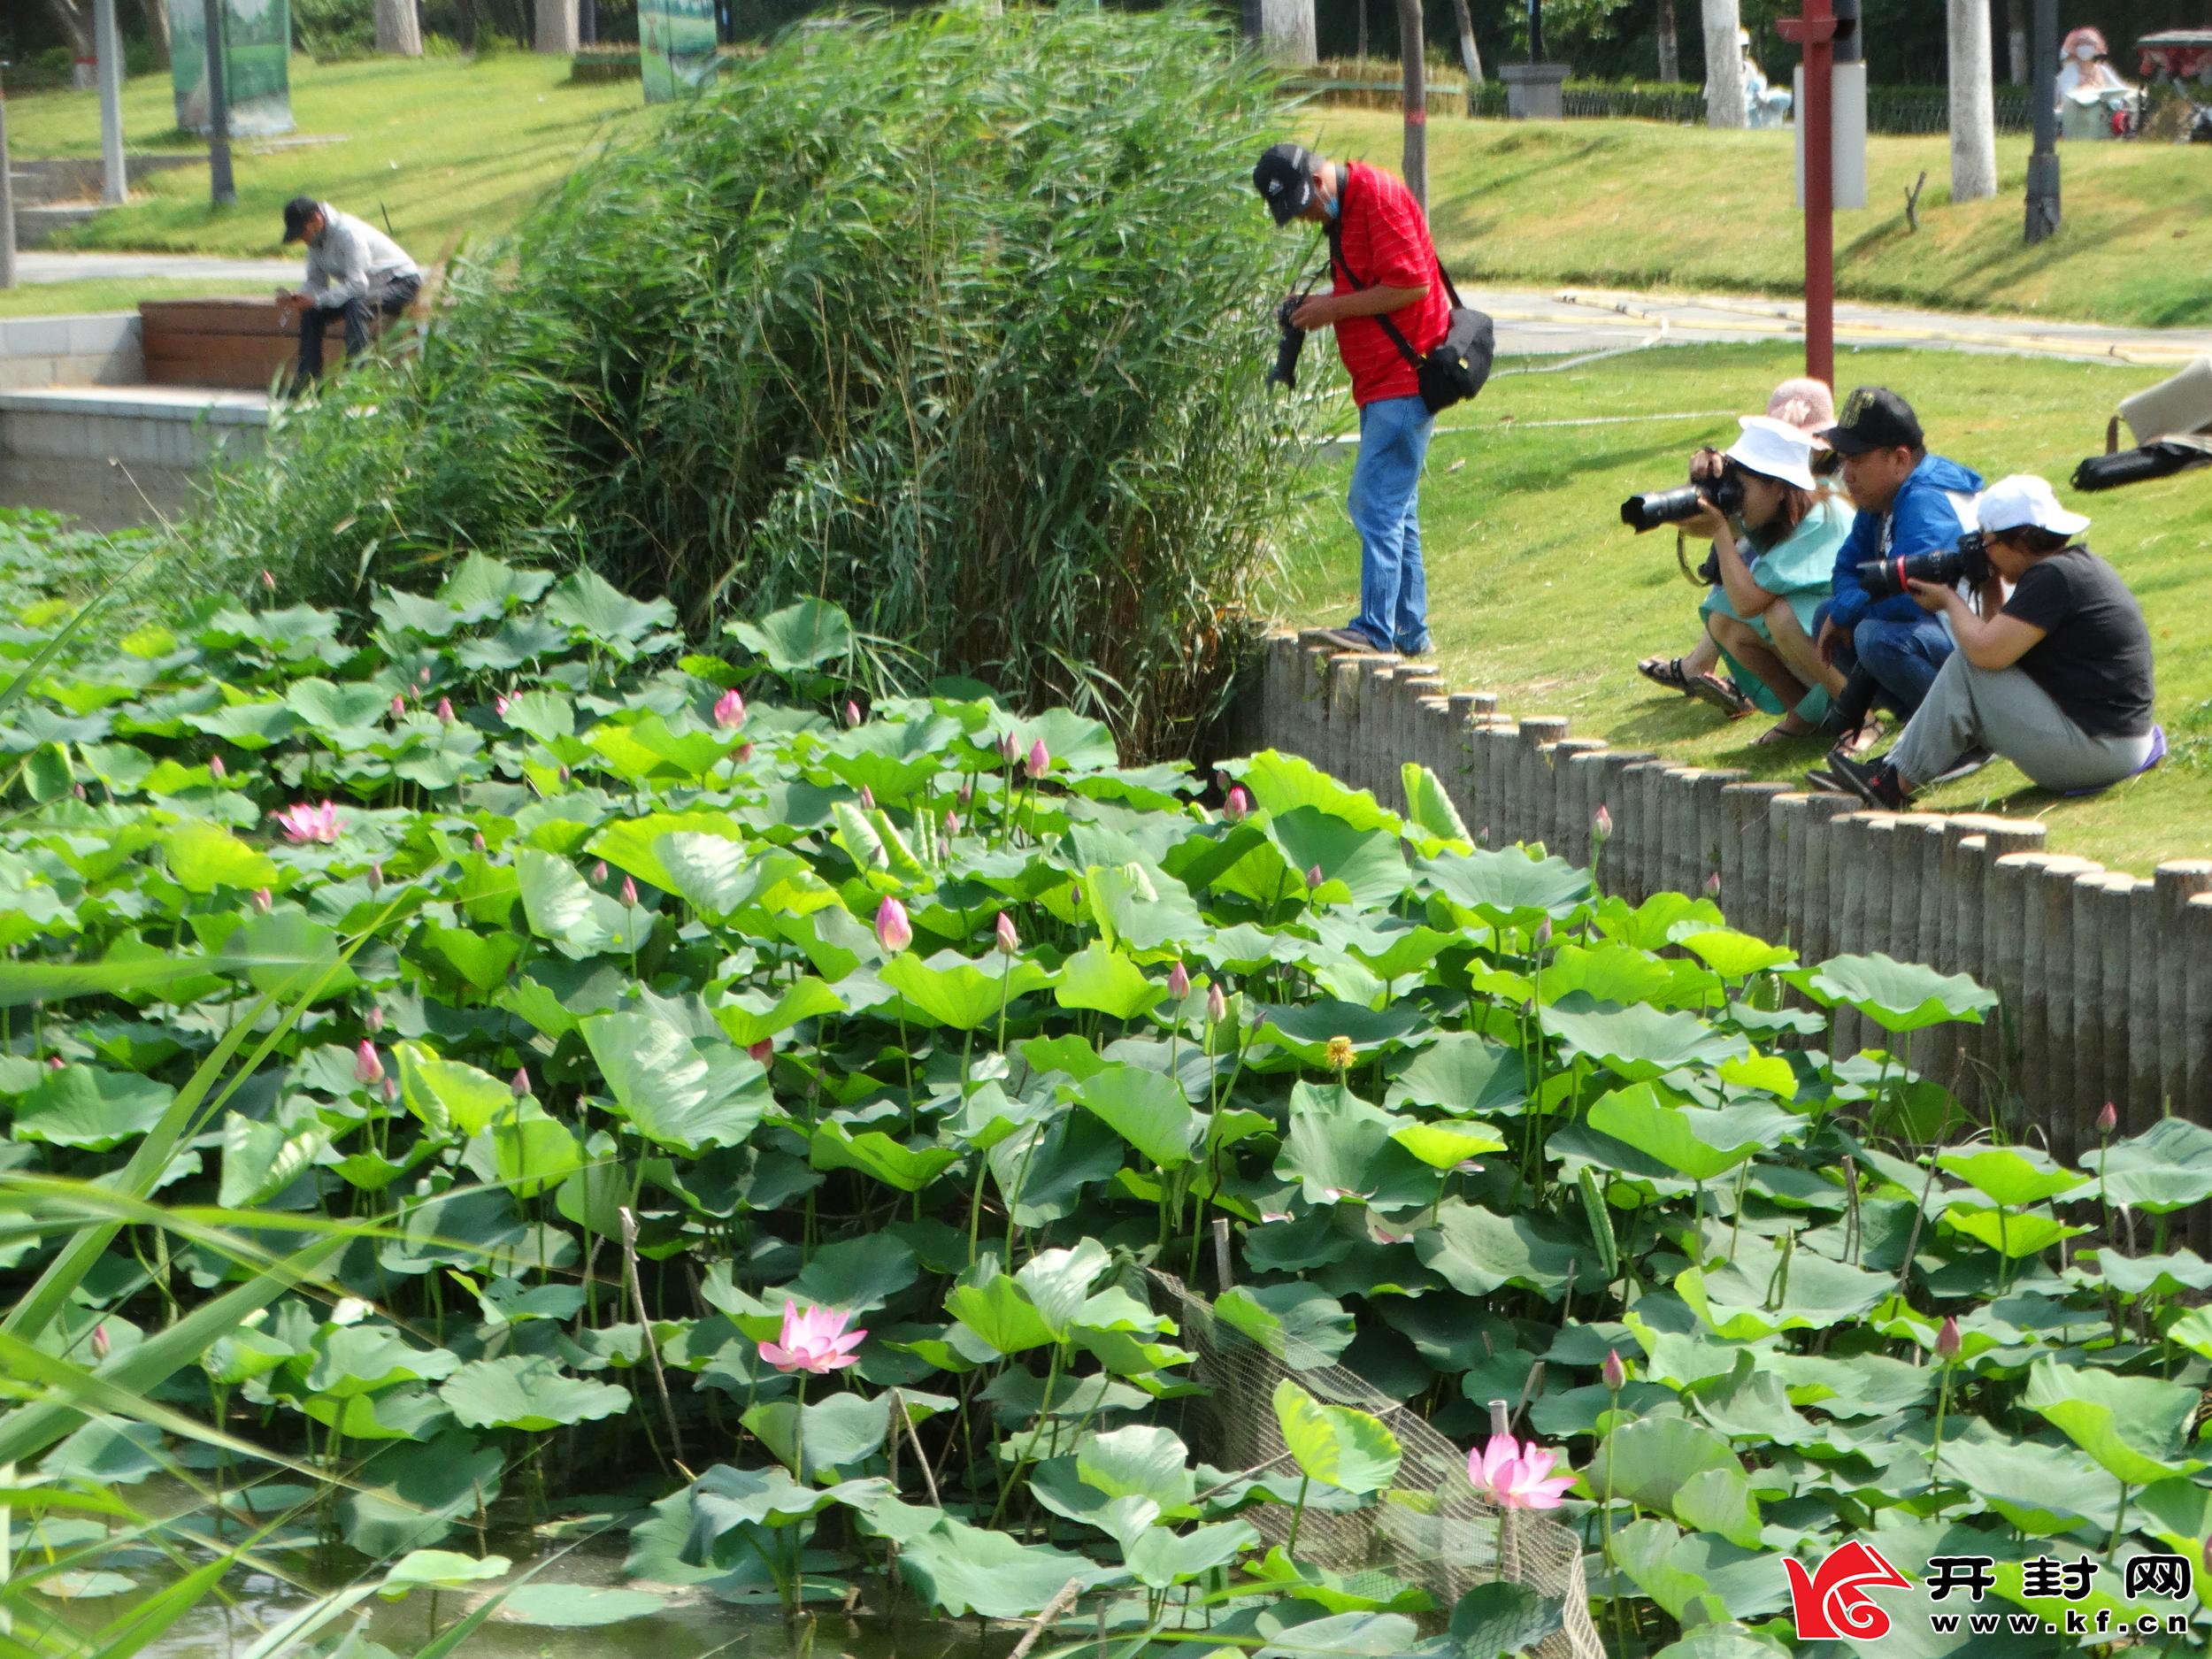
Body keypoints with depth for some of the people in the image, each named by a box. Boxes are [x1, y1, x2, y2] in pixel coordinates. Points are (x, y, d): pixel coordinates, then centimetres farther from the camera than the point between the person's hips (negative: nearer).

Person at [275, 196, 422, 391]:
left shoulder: (347, 232, -29)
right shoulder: (315, 238, -3)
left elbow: (357, 285, -35)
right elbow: (316, 282, 1)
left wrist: (316, 299, -36)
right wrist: (296, 299, -19)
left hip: (401, 282, -9)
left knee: (356, 305, -37)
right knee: (312, 313, -4)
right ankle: (306, 381, -1)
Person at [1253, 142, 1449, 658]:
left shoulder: (1377, 197, -15)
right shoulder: (1341, 209, 16)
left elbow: (1411, 283, -21)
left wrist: (1335, 307, -15)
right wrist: (1318, 306, 5)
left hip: (1404, 378, -10)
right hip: (1382, 383, 10)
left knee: (1375, 501, -13)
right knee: (1395, 508, 12)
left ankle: (1377, 628, -14)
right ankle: (1409, 630, 17)